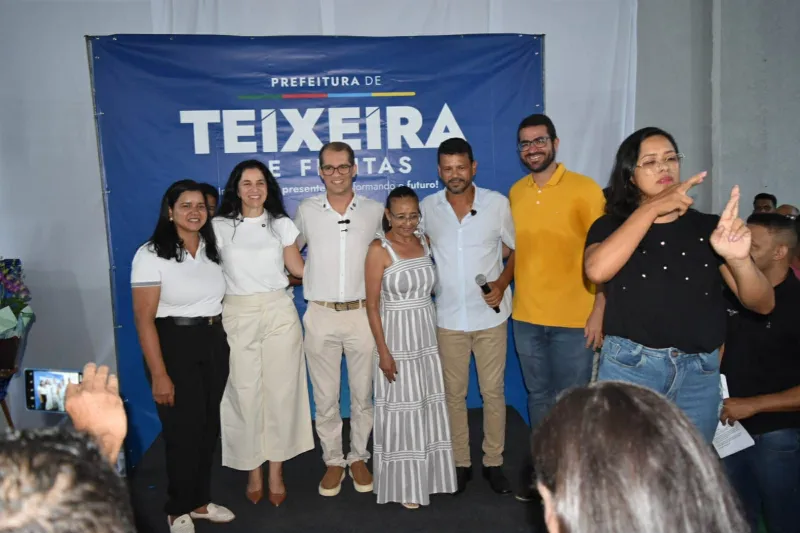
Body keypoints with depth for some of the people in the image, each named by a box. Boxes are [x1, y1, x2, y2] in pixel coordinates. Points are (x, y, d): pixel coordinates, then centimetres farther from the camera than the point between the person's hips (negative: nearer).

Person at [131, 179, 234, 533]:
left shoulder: (212, 250, 7)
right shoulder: (151, 255, -12)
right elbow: (144, 319, -15)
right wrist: (159, 374, -18)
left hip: (214, 344, 6)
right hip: (174, 346, -5)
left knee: (209, 427, 12)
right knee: (184, 431, 3)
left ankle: (200, 501, 32)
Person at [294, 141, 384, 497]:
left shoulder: (375, 211, 2)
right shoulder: (306, 210, 3)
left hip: (362, 314, 0)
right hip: (320, 316, 0)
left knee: (363, 394, 10)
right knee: (325, 397, 8)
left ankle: (358, 457, 28)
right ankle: (333, 461, 25)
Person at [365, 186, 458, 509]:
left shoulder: (424, 241, 4)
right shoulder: (379, 250, -12)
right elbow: (372, 305, -12)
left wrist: (436, 332, 9)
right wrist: (383, 351, -16)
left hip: (428, 333, 6)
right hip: (397, 335, -5)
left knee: (430, 406, 13)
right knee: (402, 409, 5)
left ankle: (429, 474, 30)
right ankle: (405, 486, 20)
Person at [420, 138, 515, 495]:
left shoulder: (497, 203, -4)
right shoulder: (427, 209, -1)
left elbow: (516, 248, 5)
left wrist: (502, 282, -11)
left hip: (490, 315, -1)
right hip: (448, 317, 1)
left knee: (493, 391, 8)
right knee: (453, 393, 10)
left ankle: (494, 462, 24)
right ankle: (460, 462, 26)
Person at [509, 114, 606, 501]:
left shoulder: (584, 189, -8)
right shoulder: (515, 192, 7)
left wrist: (600, 310, -15)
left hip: (574, 319, -4)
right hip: (526, 317, 4)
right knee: (538, 395, 17)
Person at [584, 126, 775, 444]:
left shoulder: (709, 227, 3)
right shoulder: (612, 225, 2)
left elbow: (762, 304, -2)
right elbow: (597, 271, -21)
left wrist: (739, 259, -23)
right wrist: (651, 208, -19)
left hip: (699, 373, 2)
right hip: (629, 366, -2)